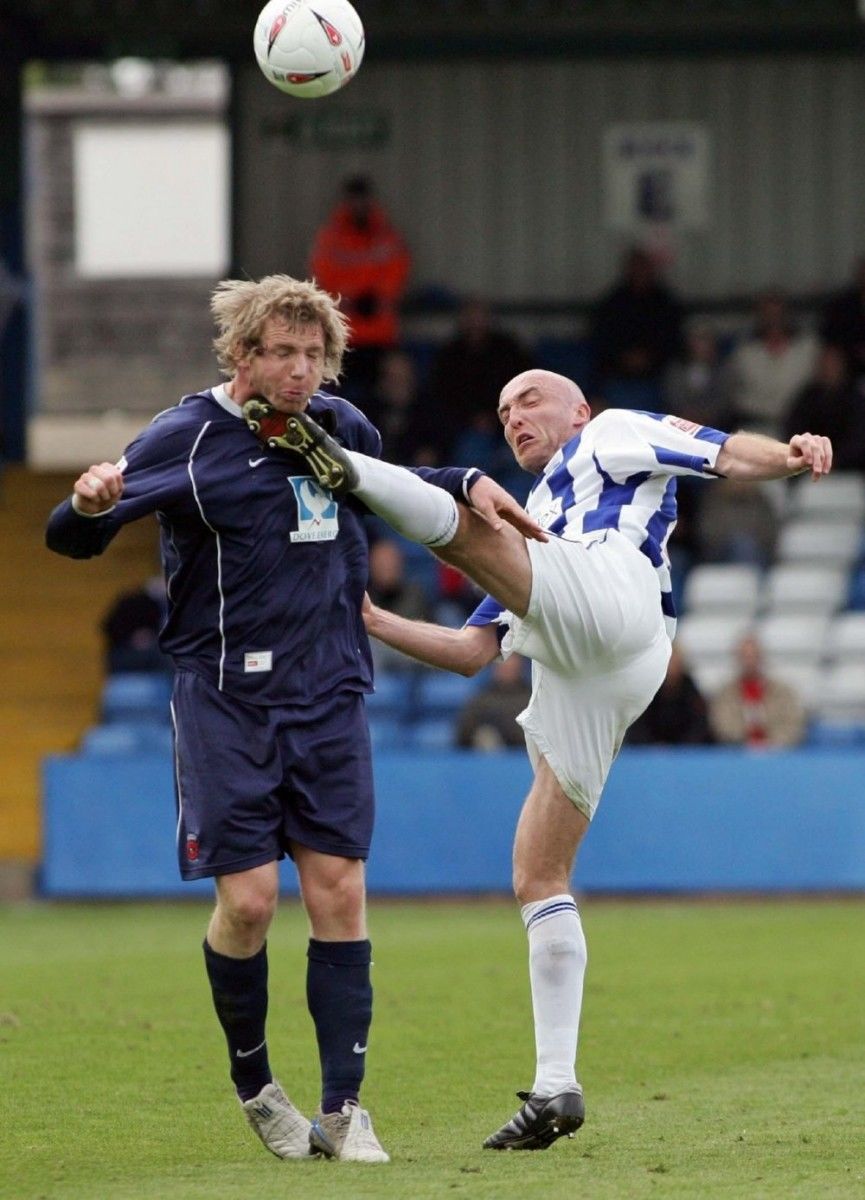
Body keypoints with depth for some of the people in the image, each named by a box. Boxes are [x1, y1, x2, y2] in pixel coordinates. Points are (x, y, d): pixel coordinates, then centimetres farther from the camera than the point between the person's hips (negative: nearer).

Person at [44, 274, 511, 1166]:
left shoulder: (341, 427, 7)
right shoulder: (186, 439, -9)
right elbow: (70, 539, -11)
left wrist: (465, 483, 14)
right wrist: (90, 506, -34)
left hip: (329, 698, 4)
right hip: (225, 699, -4)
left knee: (338, 891, -2)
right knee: (247, 899, -7)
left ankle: (342, 1110, 3)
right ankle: (254, 1086, 17)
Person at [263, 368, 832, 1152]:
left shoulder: (614, 436, 26)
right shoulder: (532, 517, 42)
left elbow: (729, 455, 11)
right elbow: (472, 652, 34)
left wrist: (794, 455, -10)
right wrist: (375, 623, 24)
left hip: (612, 599, -7)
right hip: (577, 684, 7)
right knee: (538, 878, 2)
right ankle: (556, 1089, -1)